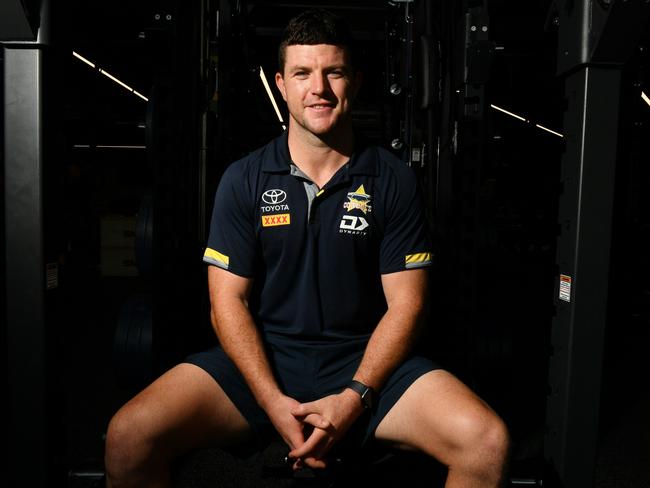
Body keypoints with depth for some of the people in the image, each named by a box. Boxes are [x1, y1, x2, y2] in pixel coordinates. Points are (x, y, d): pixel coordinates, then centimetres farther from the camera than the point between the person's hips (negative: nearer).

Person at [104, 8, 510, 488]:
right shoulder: (244, 179, 1)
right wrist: (273, 402, -14)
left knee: (487, 441, -22)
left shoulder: (394, 180, 0)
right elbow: (228, 300, -2)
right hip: (262, 359, 1)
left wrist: (355, 397, -14)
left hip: (366, 361, 0)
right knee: (128, 437, -19)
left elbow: (405, 304, -2)